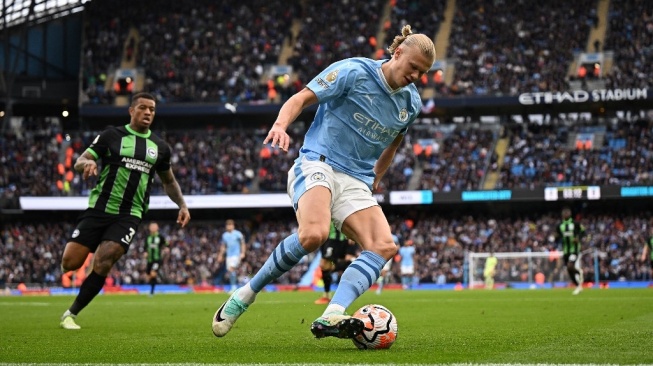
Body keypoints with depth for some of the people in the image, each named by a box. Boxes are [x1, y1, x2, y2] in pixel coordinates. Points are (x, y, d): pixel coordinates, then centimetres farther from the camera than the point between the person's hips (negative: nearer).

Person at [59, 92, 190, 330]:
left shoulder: (160, 147, 10)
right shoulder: (112, 135, 2)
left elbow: (168, 180, 26)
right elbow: (79, 162, -1)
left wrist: (182, 205, 12)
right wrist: (87, 162, -24)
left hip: (129, 216, 1)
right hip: (99, 209, -1)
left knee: (102, 264, -19)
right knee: (70, 263, -9)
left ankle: (71, 314, -3)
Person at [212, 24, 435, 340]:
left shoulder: (411, 103, 11)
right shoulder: (354, 72, -7)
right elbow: (301, 98, -8)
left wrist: (376, 177, 30)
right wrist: (281, 124, -26)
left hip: (357, 182, 7)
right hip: (318, 164, -6)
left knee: (384, 246, -19)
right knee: (314, 234, -34)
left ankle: (330, 317, -31)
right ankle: (244, 296, -17)